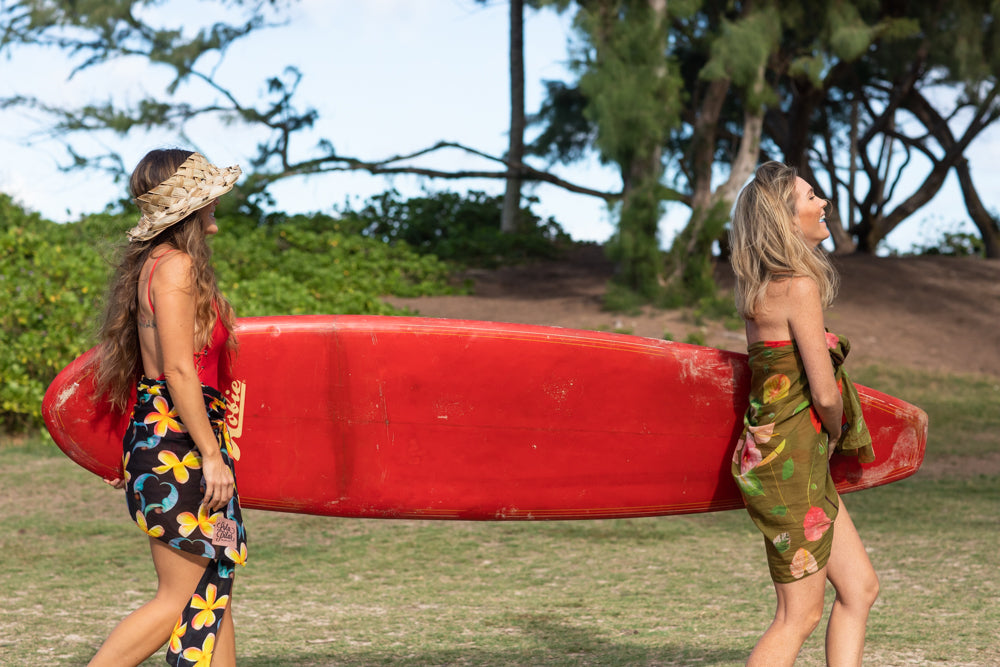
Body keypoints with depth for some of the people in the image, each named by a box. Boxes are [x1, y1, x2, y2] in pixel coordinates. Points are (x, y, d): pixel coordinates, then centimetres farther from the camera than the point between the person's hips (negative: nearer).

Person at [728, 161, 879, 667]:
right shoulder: (800, 286, -17)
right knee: (800, 615, -1)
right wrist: (834, 434, 3)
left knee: (859, 587, 14)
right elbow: (824, 393, -18)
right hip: (791, 459, -9)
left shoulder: (761, 285, 11)